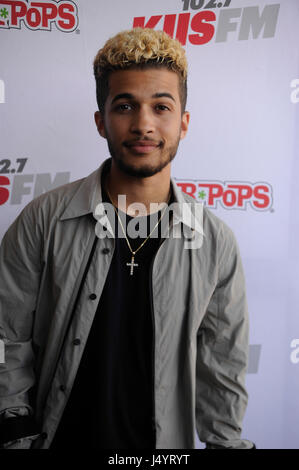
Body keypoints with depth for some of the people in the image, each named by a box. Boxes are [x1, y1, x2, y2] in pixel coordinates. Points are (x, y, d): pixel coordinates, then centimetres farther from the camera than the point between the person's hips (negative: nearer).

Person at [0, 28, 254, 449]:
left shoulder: (215, 243, -11)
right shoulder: (45, 220, -14)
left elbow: (223, 370, -2)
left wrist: (224, 441, 0)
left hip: (165, 442, 1)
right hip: (58, 436, 0)